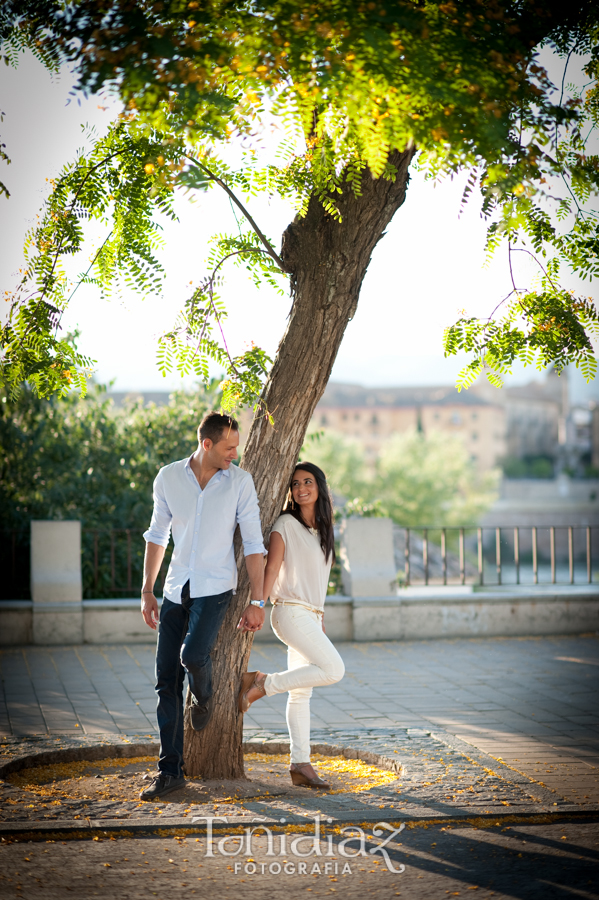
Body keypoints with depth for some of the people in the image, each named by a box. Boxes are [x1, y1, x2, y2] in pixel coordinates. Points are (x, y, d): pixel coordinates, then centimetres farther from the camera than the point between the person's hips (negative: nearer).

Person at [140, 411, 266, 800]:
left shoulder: (240, 481, -5)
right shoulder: (168, 478, 0)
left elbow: (253, 543, -3)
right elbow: (157, 535, 10)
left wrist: (256, 601, -6)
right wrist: (147, 592, 8)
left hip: (215, 588, -3)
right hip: (176, 589, 3)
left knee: (193, 655, -27)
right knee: (167, 680, 1)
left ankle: (204, 695, 11)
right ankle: (170, 771, 10)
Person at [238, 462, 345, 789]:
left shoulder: (322, 530, 17)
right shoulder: (285, 524, -5)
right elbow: (271, 569, -12)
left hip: (312, 615, 7)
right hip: (291, 612, -7)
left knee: (301, 692, 6)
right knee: (334, 669, -18)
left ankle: (300, 764, 7)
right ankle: (261, 683, -9)